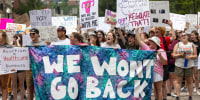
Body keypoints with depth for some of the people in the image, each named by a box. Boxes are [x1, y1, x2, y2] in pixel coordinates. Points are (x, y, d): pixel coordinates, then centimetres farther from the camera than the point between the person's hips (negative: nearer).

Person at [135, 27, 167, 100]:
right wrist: (136, 31, 12)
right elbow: (139, 40, 13)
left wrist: (160, 55, -21)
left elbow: (164, 62, -6)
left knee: (158, 90, 0)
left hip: (157, 72, -3)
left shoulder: (161, 51, 2)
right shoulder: (147, 48, 11)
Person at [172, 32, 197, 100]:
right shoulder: (177, 45, 8)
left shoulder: (192, 45, 9)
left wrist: (190, 57, -14)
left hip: (189, 66, 0)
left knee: (189, 81, 4)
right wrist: (180, 55, -15)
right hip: (179, 65, 0)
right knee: (178, 81, -2)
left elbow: (195, 56, 6)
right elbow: (173, 55, 3)